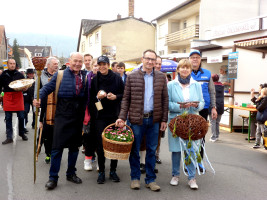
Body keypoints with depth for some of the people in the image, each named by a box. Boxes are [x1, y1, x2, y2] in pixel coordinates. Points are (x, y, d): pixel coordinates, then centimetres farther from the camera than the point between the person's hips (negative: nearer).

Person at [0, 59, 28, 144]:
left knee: (21, 116, 1)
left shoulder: (19, 74, 8)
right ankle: (9, 137, 8)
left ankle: (22, 133, 20)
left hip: (18, 96, 0)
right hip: (7, 97, 0)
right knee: (8, 118, 2)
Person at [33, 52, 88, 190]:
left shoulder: (85, 76, 9)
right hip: (63, 116, -3)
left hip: (78, 117, 4)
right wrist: (39, 97, -19)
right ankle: (53, 177, 9)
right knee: (57, 146, -2)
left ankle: (71, 173, 29)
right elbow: (48, 87, -6)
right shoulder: (60, 75, 1)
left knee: (74, 146, 13)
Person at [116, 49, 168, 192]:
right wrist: (122, 117, -7)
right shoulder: (132, 77, 1)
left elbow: (165, 99, 6)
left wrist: (164, 119, 1)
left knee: (152, 150, 9)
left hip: (154, 119, 2)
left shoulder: (161, 77, 6)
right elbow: (126, 99, 1)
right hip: (136, 119, -1)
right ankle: (135, 177, 23)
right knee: (135, 150, 8)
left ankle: (150, 179, 21)